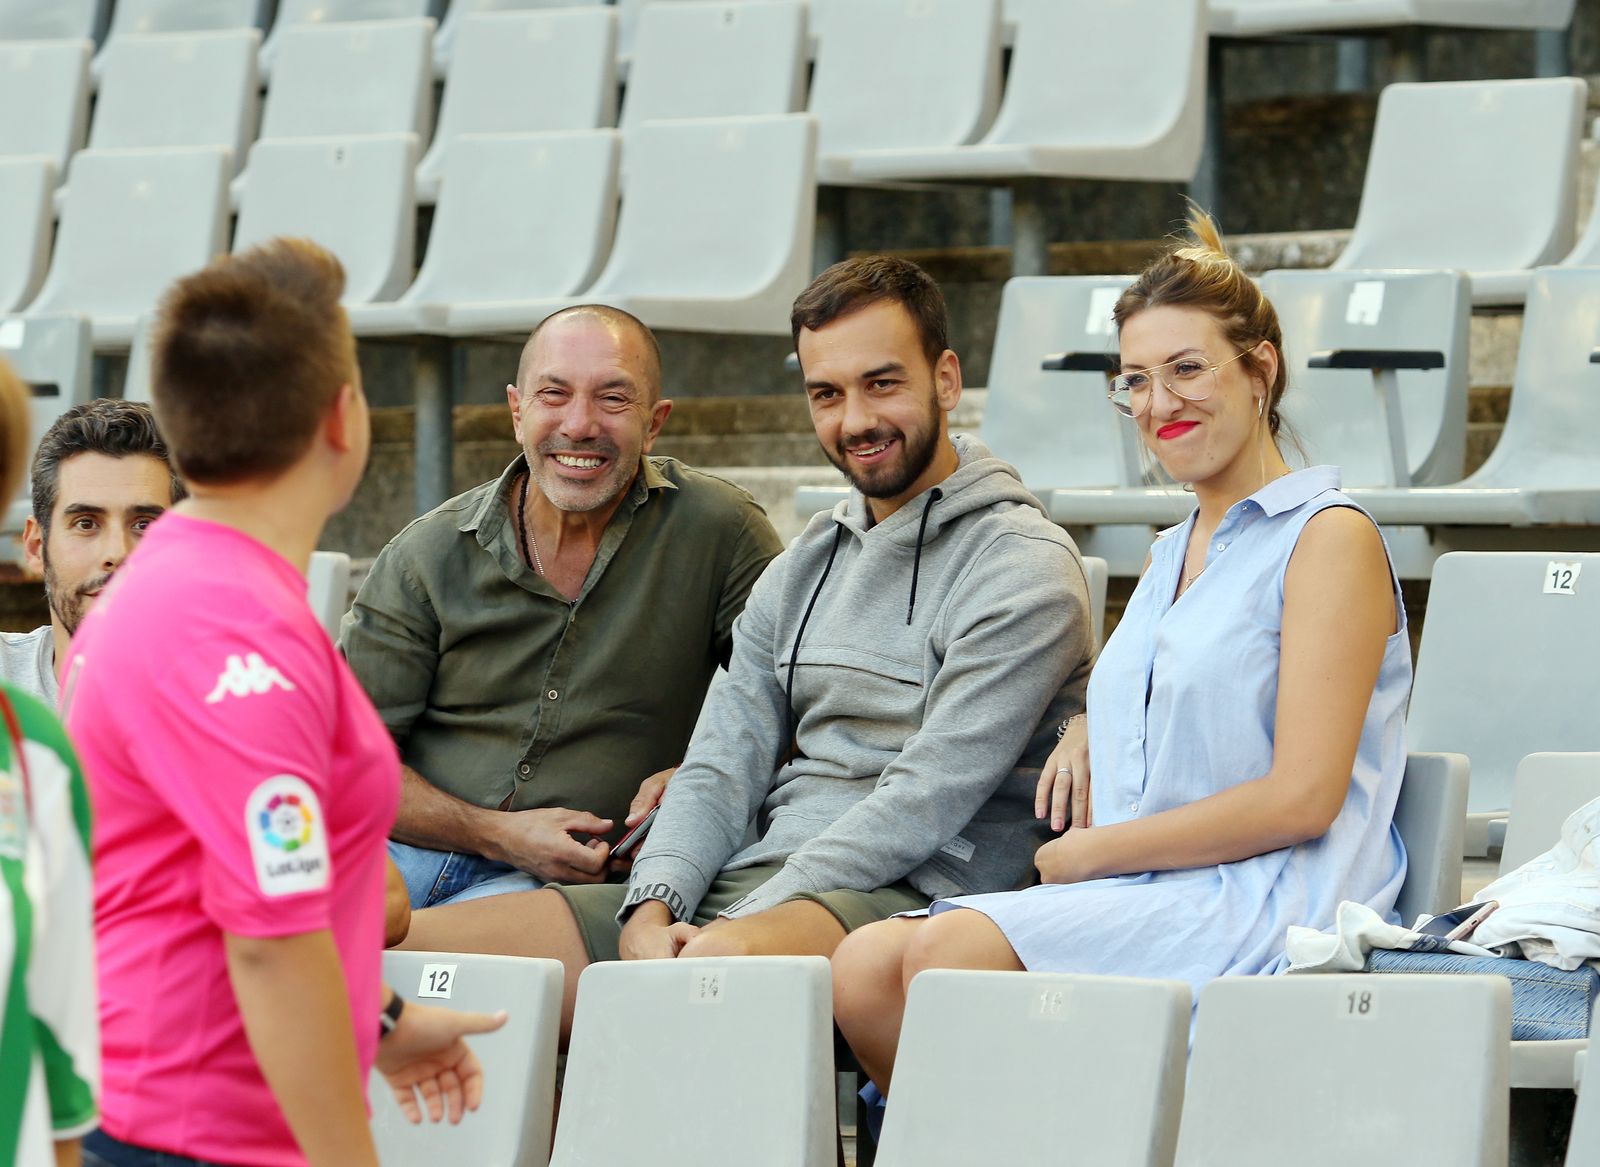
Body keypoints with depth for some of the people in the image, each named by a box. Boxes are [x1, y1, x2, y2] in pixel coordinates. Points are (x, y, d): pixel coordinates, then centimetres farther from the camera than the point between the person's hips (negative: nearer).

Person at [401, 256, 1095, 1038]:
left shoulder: (1021, 567, -3)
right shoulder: (799, 571, 23)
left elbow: (924, 801, -12)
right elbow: (721, 768, 15)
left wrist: (737, 928, -18)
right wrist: (653, 908, -7)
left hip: (906, 896, -7)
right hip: (749, 882, 7)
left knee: (723, 959, -43)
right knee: (409, 945, -8)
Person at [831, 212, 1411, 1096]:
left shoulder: (1331, 539, -2)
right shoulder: (1173, 554, 25)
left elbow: (1302, 797, -11)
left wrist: (1094, 853, -6)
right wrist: (1089, 726, 17)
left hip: (1265, 904, -8)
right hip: (1140, 906, 8)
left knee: (951, 950, -31)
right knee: (863, 966, -20)